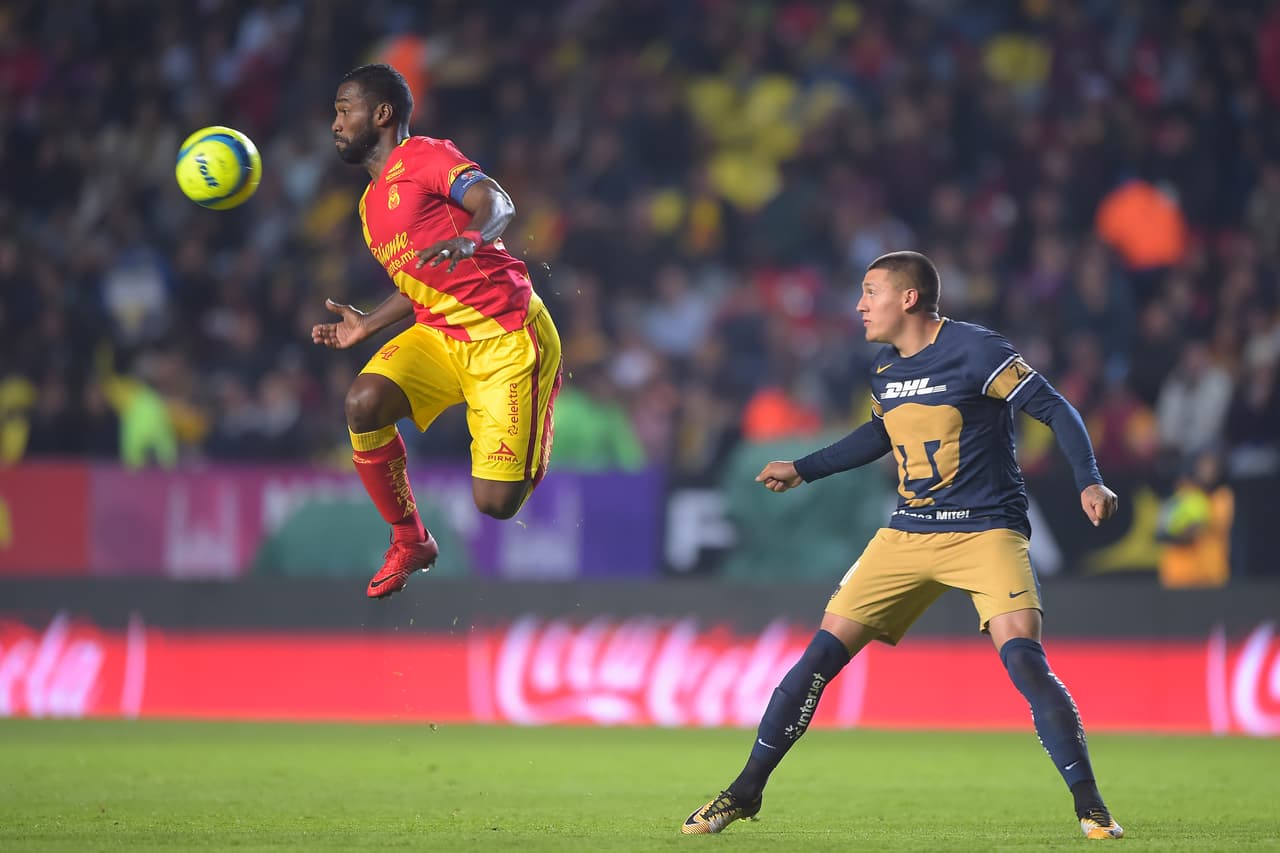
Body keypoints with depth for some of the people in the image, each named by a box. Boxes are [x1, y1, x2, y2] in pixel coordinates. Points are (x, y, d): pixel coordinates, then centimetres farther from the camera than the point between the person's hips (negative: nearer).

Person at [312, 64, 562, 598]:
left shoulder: (422, 156, -7)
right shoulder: (370, 203, 18)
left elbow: (496, 202, -25)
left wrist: (468, 238, -45)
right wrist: (366, 326, 19)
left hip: (507, 337, -7)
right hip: (438, 335, 7)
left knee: (497, 504, -13)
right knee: (363, 404, -23)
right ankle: (409, 542, -3)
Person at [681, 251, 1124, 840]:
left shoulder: (976, 351, -13)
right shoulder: (884, 369, 8)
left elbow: (1054, 409, -12)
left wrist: (1089, 482, -24)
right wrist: (802, 470, 28)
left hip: (986, 531, -6)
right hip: (907, 535, 6)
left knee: (1022, 658, -24)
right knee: (822, 654, 0)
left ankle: (1090, 808, -15)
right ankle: (745, 793, 10)